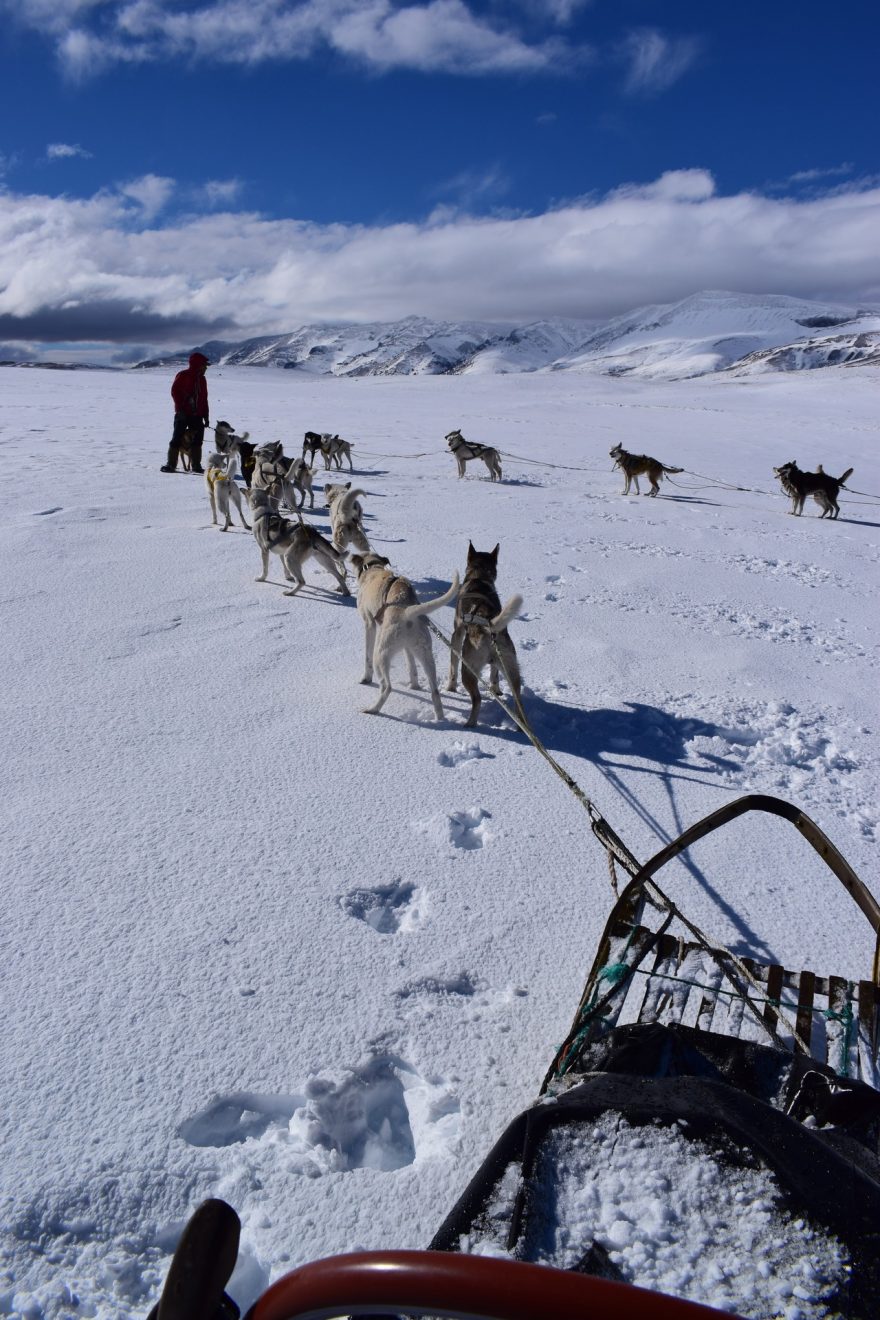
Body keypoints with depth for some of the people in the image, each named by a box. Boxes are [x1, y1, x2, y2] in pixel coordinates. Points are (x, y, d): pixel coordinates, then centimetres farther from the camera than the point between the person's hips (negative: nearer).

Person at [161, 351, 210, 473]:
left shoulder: (202, 379, 14)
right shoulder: (183, 375, -5)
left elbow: (204, 398, 16)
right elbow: (175, 392, -8)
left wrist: (206, 416, 12)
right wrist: (180, 409, -15)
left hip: (197, 415, 6)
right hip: (183, 414, -6)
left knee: (197, 440, 5)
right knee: (177, 439, -5)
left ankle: (196, 465, 11)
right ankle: (171, 464, -1)